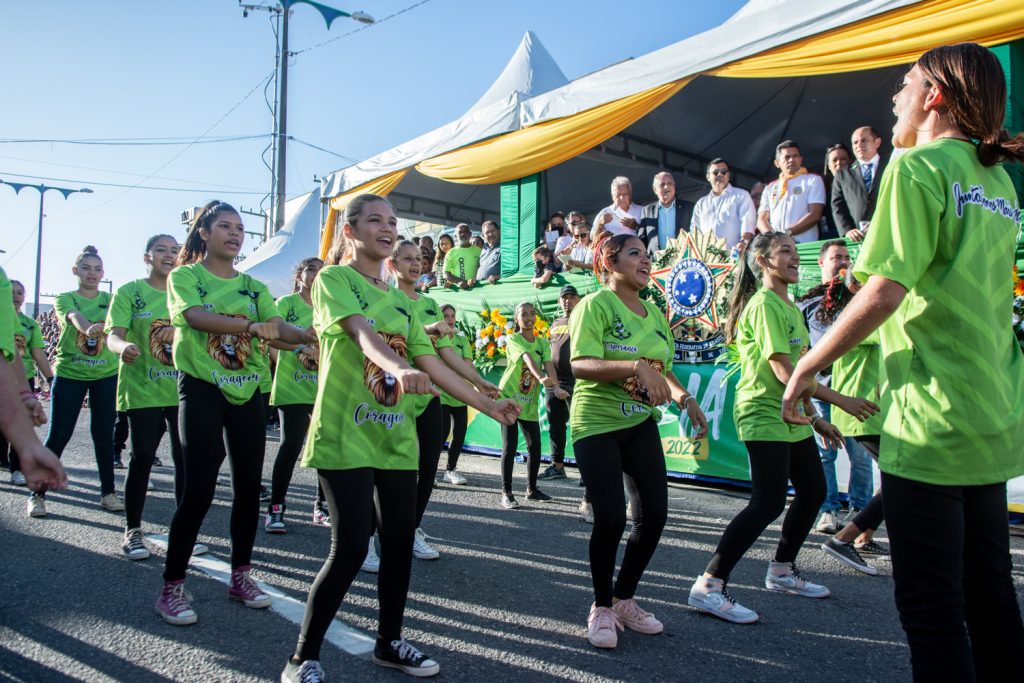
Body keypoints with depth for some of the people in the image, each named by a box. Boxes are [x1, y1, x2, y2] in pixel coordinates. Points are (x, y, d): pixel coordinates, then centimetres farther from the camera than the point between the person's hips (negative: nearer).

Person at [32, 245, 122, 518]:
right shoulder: (64, 298, -2)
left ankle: (108, 492, 14)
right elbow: (75, 316, -24)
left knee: (103, 434, 5)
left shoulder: (111, 300, 6)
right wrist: (88, 328, -46)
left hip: (106, 374, 2)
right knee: (58, 434, -1)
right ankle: (37, 494, 12)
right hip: (68, 373, -1)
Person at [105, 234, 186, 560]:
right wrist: (123, 346, -33)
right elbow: (114, 334, -11)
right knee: (142, 458, 0)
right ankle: (132, 531, 14)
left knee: (185, 459, 5)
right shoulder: (129, 292, -1)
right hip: (143, 390, -3)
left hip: (182, 390, 3)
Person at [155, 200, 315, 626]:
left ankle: (241, 575, 23)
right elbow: (196, 316, -22)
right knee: (199, 489, -6)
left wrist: (308, 335, -26)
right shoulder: (184, 276, 0)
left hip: (247, 391, 5)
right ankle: (171, 588, 9)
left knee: (249, 485, 7)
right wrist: (252, 326, -37)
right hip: (201, 388, -4)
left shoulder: (254, 287, 11)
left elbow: (277, 328, -4)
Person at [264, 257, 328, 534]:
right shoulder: (286, 302, 1)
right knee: (291, 444, -9)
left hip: (324, 387, 5)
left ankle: (322, 507, 17)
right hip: (292, 387, -5)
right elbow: (272, 336, -11)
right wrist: (302, 347, -23)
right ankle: (275, 508, 3)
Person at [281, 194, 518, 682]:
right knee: (351, 547, -8)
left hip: (396, 437, 7)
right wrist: (399, 368, -43)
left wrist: (488, 406, 8)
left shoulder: (401, 301, 15)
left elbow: (432, 365, 12)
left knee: (400, 542, 10)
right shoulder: (334, 279, -4)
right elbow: (361, 332, -24)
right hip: (345, 434, -6)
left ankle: (389, 642, 30)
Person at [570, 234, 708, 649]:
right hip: (597, 424, -7)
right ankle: (601, 608, 16)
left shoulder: (654, 314, 10)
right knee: (610, 518, -9)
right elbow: (581, 365, -23)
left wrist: (685, 399, -3)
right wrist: (636, 366, -34)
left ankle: (624, 599, 26)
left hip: (642, 424, 7)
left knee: (654, 514, 4)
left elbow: (663, 369, 16)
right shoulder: (596, 305, -11)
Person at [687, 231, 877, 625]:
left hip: (792, 418, 10)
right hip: (764, 417, -10)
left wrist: (815, 417, 18)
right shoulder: (765, 304, -15)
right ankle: (708, 587, -9)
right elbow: (784, 373, -21)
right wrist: (840, 400, -16)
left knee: (813, 491, 15)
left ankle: (781, 571, 31)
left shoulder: (790, 307, 16)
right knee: (768, 504, -13)